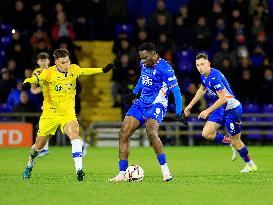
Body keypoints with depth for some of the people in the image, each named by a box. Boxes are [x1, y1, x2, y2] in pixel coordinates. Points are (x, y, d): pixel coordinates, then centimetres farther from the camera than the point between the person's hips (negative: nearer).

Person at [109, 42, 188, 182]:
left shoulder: (164, 68, -18)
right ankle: (122, 174, 3)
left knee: (151, 133, -32)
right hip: (141, 103, 8)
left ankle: (166, 171, -23)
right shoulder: (144, 64, 6)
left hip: (156, 105, -8)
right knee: (123, 134, -4)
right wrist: (134, 93, 30)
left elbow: (176, 91, -20)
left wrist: (179, 113, -27)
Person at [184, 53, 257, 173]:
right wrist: (190, 105, 26)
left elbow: (223, 99, -27)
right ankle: (230, 143, 18)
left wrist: (208, 111, -25)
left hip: (232, 109, -9)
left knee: (236, 141, -1)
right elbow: (202, 90, 23)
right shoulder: (203, 76, 2)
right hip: (221, 109, 9)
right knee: (206, 133, -3)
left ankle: (250, 165, 20)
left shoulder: (215, 77, -26)